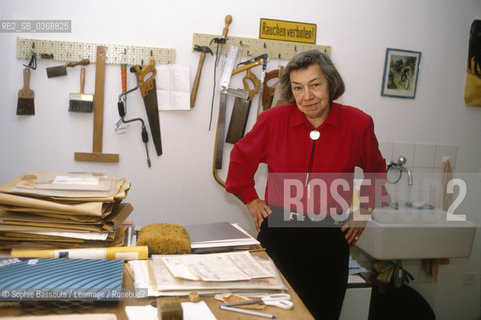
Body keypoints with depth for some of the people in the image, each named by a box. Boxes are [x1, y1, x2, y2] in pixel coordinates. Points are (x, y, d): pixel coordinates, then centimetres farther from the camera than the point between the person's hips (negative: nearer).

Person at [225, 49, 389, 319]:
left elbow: (375, 171, 15)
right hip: (279, 231, 0)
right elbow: (241, 158, 11)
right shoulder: (273, 120, -6)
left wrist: (365, 210, 9)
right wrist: (251, 199, 7)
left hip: (331, 235, 1)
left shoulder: (358, 124, -4)